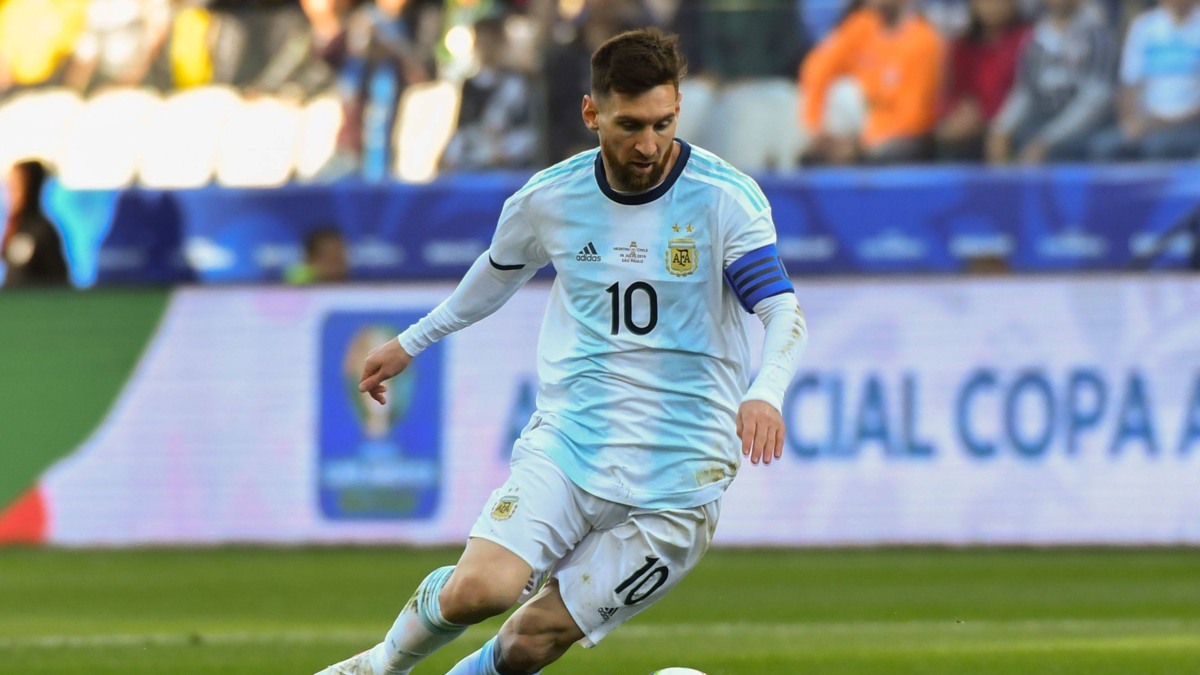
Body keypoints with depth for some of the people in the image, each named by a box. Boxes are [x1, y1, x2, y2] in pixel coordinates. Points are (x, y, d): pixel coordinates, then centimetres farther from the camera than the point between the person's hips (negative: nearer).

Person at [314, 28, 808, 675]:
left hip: (678, 475, -2)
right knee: (480, 588, -22)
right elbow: (499, 271, 23)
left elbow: (784, 314, -15)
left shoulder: (725, 198, -9)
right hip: (567, 441, 2)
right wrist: (412, 342, 34)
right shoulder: (549, 198, 2)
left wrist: (764, 392, -36)